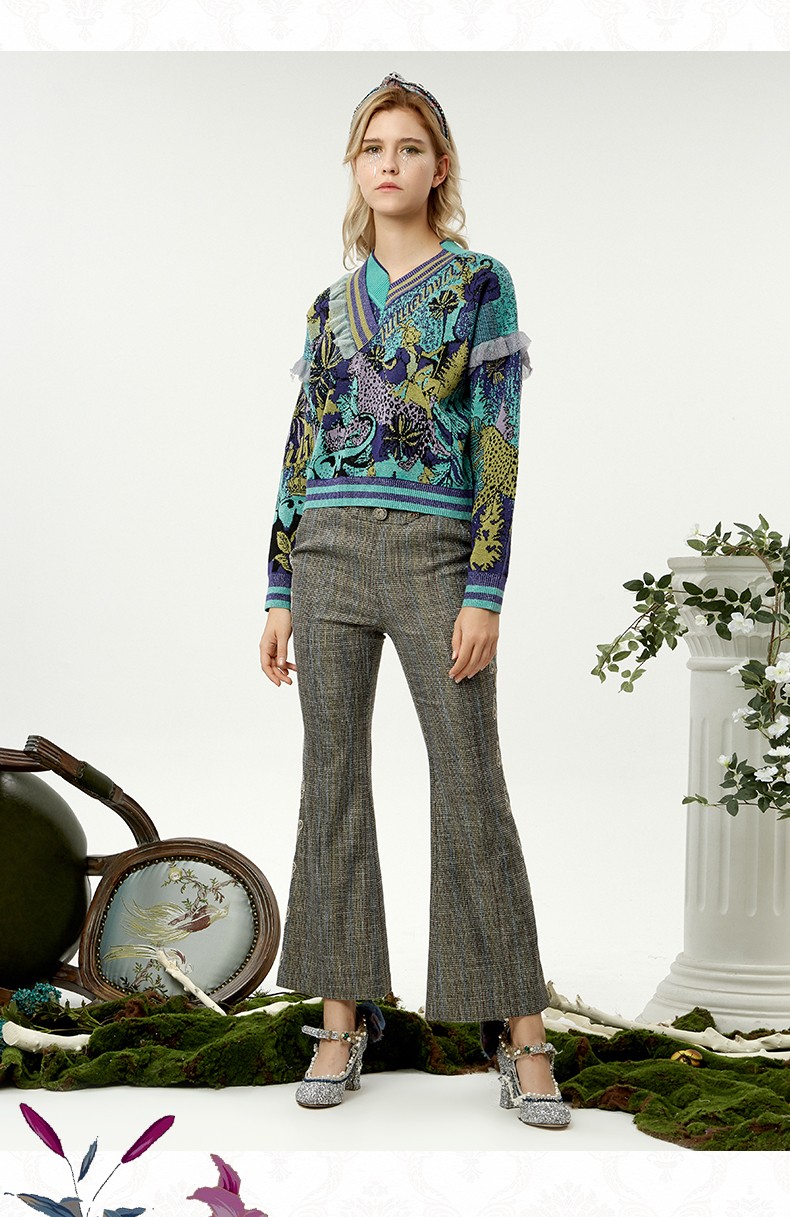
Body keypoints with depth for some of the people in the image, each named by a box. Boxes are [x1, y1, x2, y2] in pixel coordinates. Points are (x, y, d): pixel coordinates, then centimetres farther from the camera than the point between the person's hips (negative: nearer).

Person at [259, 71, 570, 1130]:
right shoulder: (331, 307, 13)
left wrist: (486, 594, -13)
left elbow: (499, 442, -6)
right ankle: (342, 1021, 10)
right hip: (329, 554, 4)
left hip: (435, 554, -4)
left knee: (471, 785, -5)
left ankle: (521, 1035, 0)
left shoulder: (481, 284, 0)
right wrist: (280, 594, 9)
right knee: (334, 779, 3)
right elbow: (301, 453, 14)